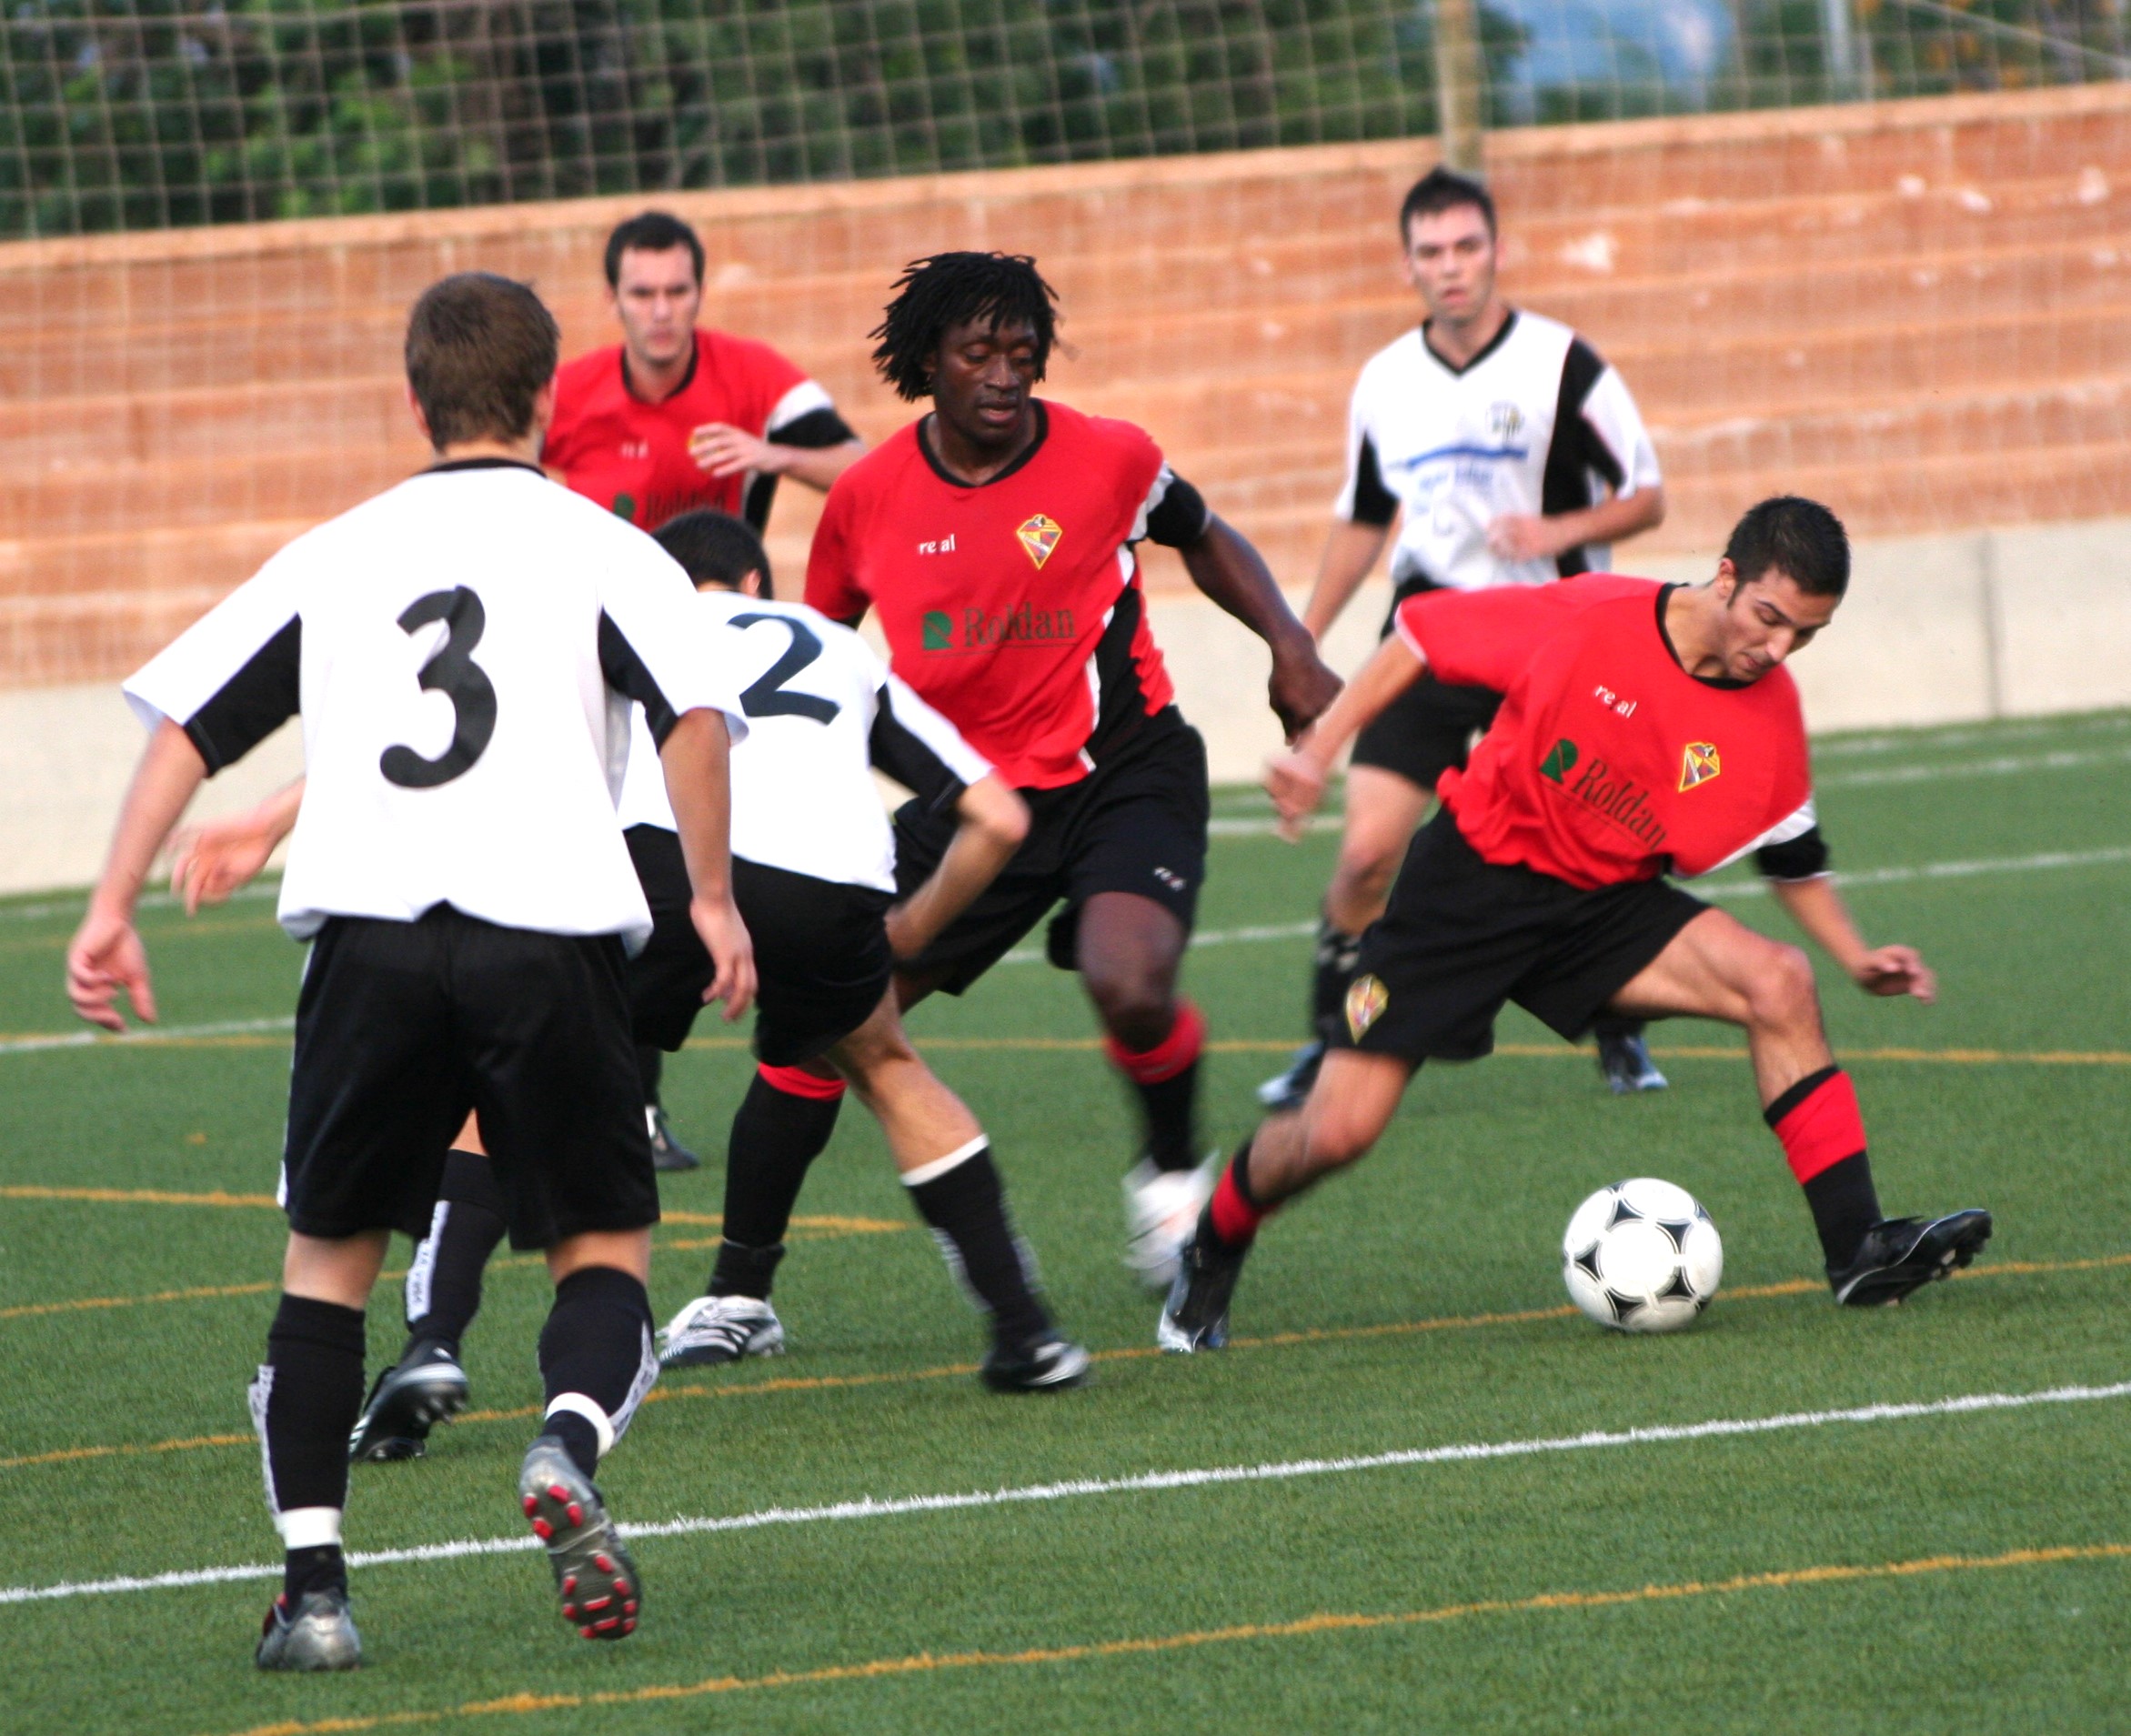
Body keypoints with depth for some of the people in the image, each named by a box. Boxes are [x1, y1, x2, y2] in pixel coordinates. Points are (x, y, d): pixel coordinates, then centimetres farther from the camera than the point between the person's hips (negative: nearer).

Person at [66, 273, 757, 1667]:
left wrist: (113, 907, 11)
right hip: (550, 924, -2)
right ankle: (569, 1448, -21)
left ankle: (313, 1586, 3)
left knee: (329, 1256, 15)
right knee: (603, 1247, 11)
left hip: (366, 926, 2)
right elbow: (694, 709, -5)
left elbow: (186, 720, 12)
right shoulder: (600, 548, 11)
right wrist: (715, 898, 2)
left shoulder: (336, 554, 19)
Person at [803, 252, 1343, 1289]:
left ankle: (1174, 1173, 3)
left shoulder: (1108, 462, -9)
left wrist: (1290, 646, -1)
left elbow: (1203, 539, 13)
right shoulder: (868, 498, -4)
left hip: (1125, 772, -3)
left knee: (1130, 989, -30)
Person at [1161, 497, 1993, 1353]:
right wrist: (1319, 748, -11)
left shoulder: (1770, 716, -9)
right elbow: (1424, 633, -9)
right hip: (1472, 878, -3)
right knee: (1339, 1130, -11)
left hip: (1608, 900, 3)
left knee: (1779, 985, -21)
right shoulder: (1590, 618, -22)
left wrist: (1856, 956, -5)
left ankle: (1858, 1249, -17)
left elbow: (1793, 855, 9)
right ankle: (1213, 1250, 21)